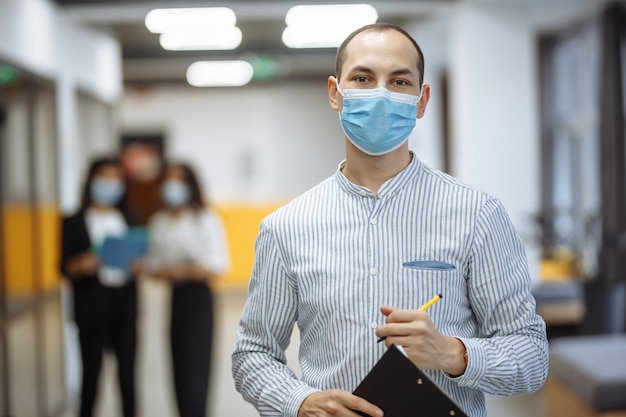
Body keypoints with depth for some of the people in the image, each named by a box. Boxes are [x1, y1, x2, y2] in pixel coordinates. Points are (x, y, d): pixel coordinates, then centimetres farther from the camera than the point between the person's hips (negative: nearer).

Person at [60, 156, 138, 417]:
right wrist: (82, 264, -23)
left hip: (125, 301, 3)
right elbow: (65, 268, -2)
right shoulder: (74, 223, 3)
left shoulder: (129, 220, 14)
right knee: (91, 373, 1)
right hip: (92, 305, -3)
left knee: (127, 371, 6)